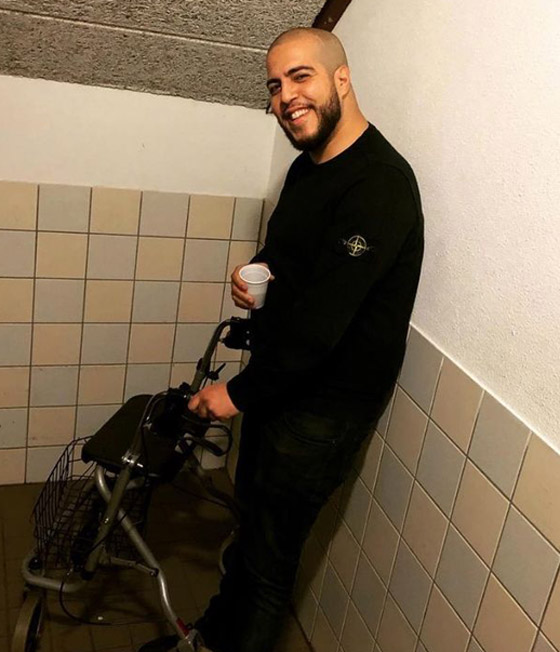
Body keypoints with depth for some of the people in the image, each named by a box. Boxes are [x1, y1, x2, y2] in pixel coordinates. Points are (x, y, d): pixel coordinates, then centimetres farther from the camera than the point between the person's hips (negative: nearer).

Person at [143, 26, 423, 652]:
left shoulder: (380, 186, -25)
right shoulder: (307, 166, 6)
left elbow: (320, 319, -28)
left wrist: (239, 391, -18)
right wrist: (256, 271, -1)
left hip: (327, 405, -9)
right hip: (278, 380, 9)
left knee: (270, 552, 6)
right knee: (250, 515, 25)